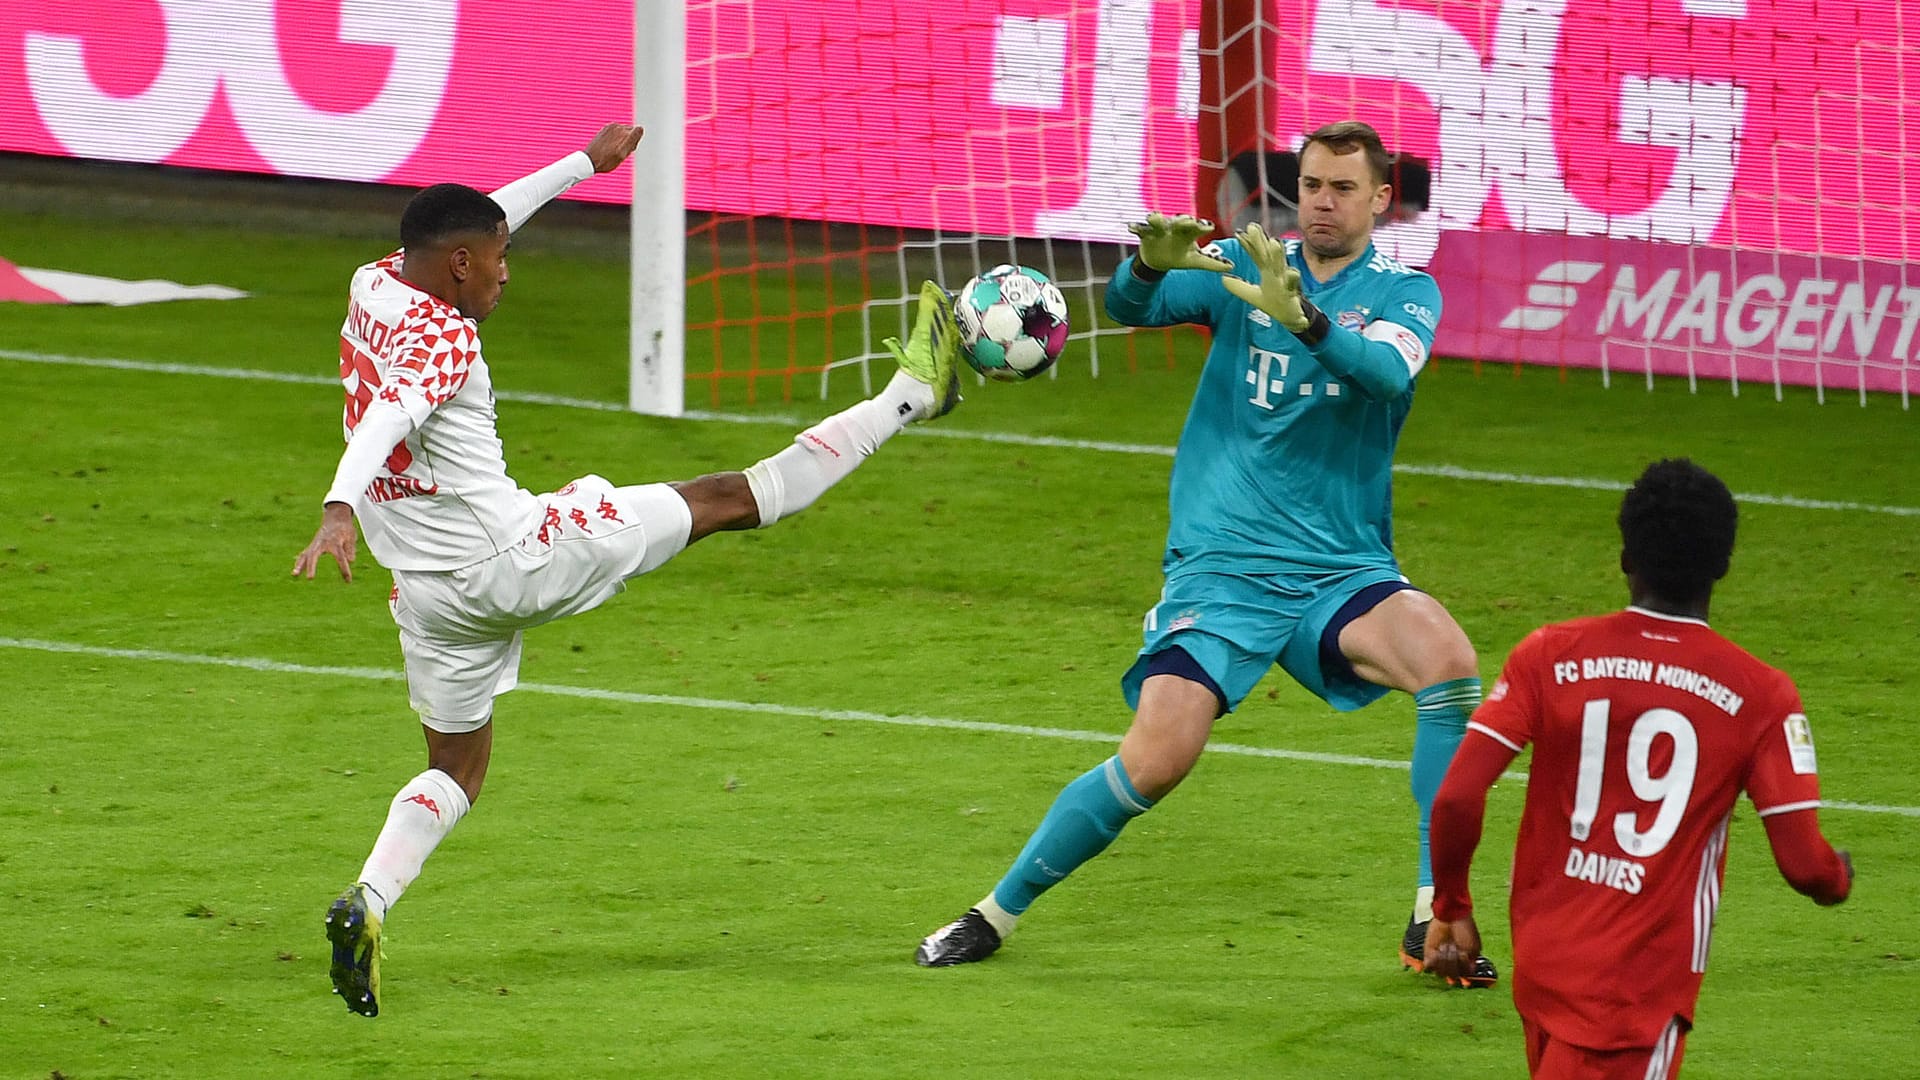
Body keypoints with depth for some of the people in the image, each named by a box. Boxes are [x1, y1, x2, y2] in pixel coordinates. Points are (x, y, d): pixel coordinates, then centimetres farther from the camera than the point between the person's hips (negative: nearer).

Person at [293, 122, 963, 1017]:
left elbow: (482, 220, 20)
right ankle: (908, 397, 19)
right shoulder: (442, 339, -20)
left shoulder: (375, 284, 5)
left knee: (457, 766, 17)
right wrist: (338, 511, -53)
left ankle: (368, 902, -9)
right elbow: (387, 420, -38)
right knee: (728, 498, 4)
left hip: (432, 595, 8)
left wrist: (584, 163, 28)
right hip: (518, 555, -7)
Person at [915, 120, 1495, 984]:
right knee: (1158, 756, -18)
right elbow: (1130, 306, -9)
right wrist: (1151, 266, -33)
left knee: (1448, 658, -28)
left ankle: (1435, 922, -20)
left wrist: (1307, 321, -38)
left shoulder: (1404, 292, 3)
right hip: (1220, 566, -1)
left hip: (1342, 571, 1)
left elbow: (1388, 370, -19)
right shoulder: (1241, 269, 7)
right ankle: (999, 910, 5)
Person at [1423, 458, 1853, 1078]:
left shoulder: (1550, 656, -2)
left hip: (1542, 957, 4)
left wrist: (1452, 909, 8)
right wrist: (1839, 877, 17)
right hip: (1646, 979, -3)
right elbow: (1805, 865, -7)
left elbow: (1456, 800, -8)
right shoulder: (1760, 695, -6)